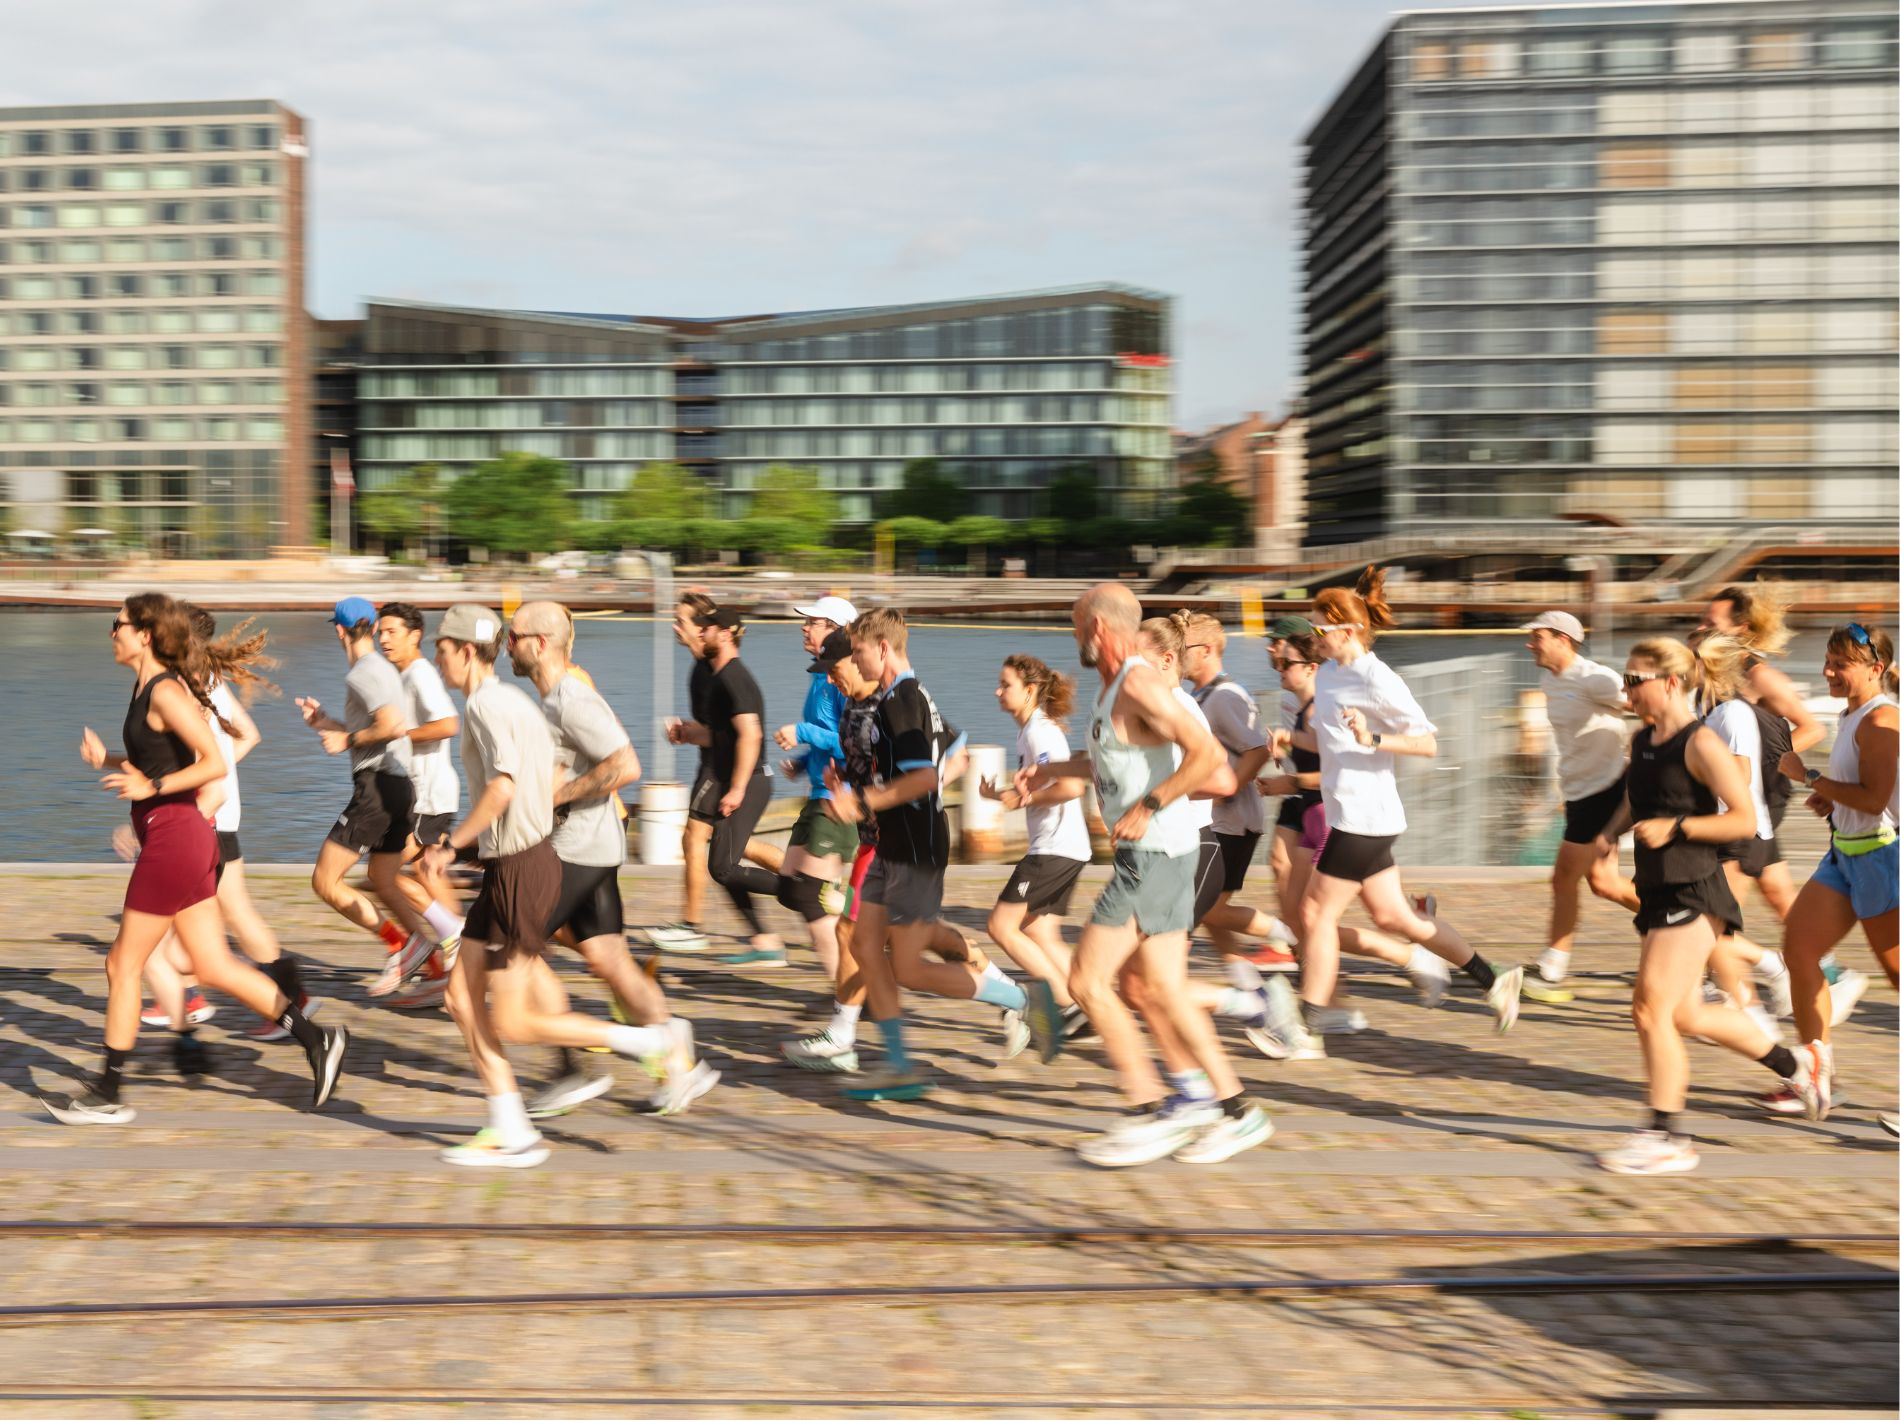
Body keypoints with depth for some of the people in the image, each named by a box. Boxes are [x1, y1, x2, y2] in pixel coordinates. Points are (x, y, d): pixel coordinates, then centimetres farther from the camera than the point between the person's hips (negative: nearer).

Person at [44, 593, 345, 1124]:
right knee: (213, 966, 10)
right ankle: (317, 1040, 10)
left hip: (172, 837, -10)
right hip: (187, 837, 10)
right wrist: (106, 759, 11)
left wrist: (152, 787, -22)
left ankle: (107, 1095, 11)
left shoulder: (165, 692, -15)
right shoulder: (148, 687, 14)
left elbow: (215, 763, -21)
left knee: (123, 965, 1)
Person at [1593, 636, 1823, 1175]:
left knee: (1651, 1008, -10)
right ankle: (1795, 1064, 33)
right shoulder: (1641, 741, 11)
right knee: (1685, 1014, 15)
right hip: (1659, 891, 9)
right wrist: (1609, 834, 9)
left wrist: (1675, 827, -21)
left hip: (1692, 893, -9)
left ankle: (1666, 1138, -1)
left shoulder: (1701, 744, -14)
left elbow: (1745, 819, -15)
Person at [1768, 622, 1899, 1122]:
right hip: (1847, 853, 10)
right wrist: (1832, 800, 7)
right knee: (1798, 949, 6)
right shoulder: (1853, 716, 11)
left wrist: (1809, 777, -17)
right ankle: (1816, 1078, 12)